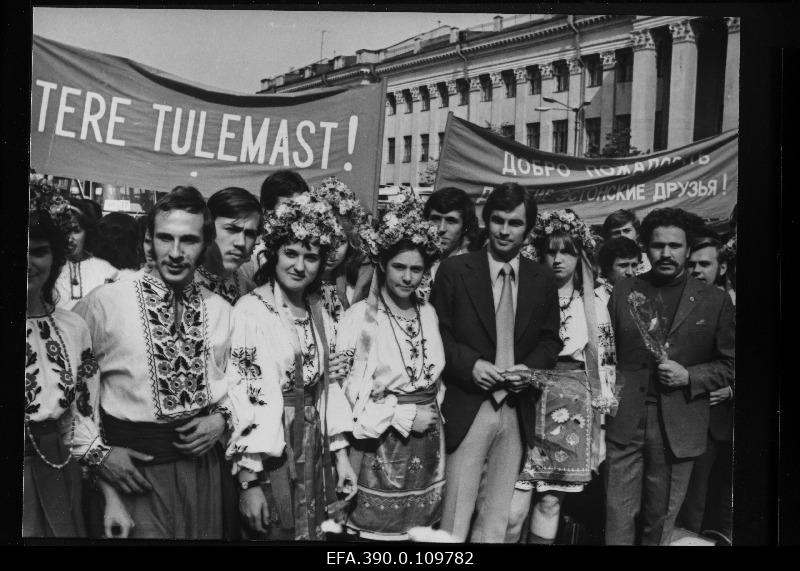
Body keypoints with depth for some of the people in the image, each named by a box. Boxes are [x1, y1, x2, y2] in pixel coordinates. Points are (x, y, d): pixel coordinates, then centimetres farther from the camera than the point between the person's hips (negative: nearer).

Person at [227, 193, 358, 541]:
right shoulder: (250, 310, -14)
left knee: (313, 532, 16)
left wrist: (341, 455, 8)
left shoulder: (318, 313, 7)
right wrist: (248, 482, -18)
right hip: (268, 453, -6)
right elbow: (242, 396, -17)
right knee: (275, 532, 7)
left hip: (315, 451, 6)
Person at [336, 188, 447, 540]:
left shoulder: (428, 314, 8)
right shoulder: (361, 316, -10)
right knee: (376, 530, 0)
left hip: (427, 442, 5)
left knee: (419, 528, 11)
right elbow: (351, 391, -13)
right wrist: (403, 415, -14)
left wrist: (431, 411, 7)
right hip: (381, 444, -5)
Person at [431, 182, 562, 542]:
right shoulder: (454, 271, 0)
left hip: (517, 412, 3)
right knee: (455, 520, -1)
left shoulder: (543, 280, 9)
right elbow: (436, 334, 0)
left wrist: (530, 367, -7)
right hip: (467, 408, -3)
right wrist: (469, 363, -15)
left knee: (496, 521, 12)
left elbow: (550, 340, 12)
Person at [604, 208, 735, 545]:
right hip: (624, 425, 1)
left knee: (661, 521, 9)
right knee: (618, 517, 1)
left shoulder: (714, 301, 4)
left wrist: (689, 376, -10)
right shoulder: (623, 293, 8)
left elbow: (729, 364, 6)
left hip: (678, 428, 0)